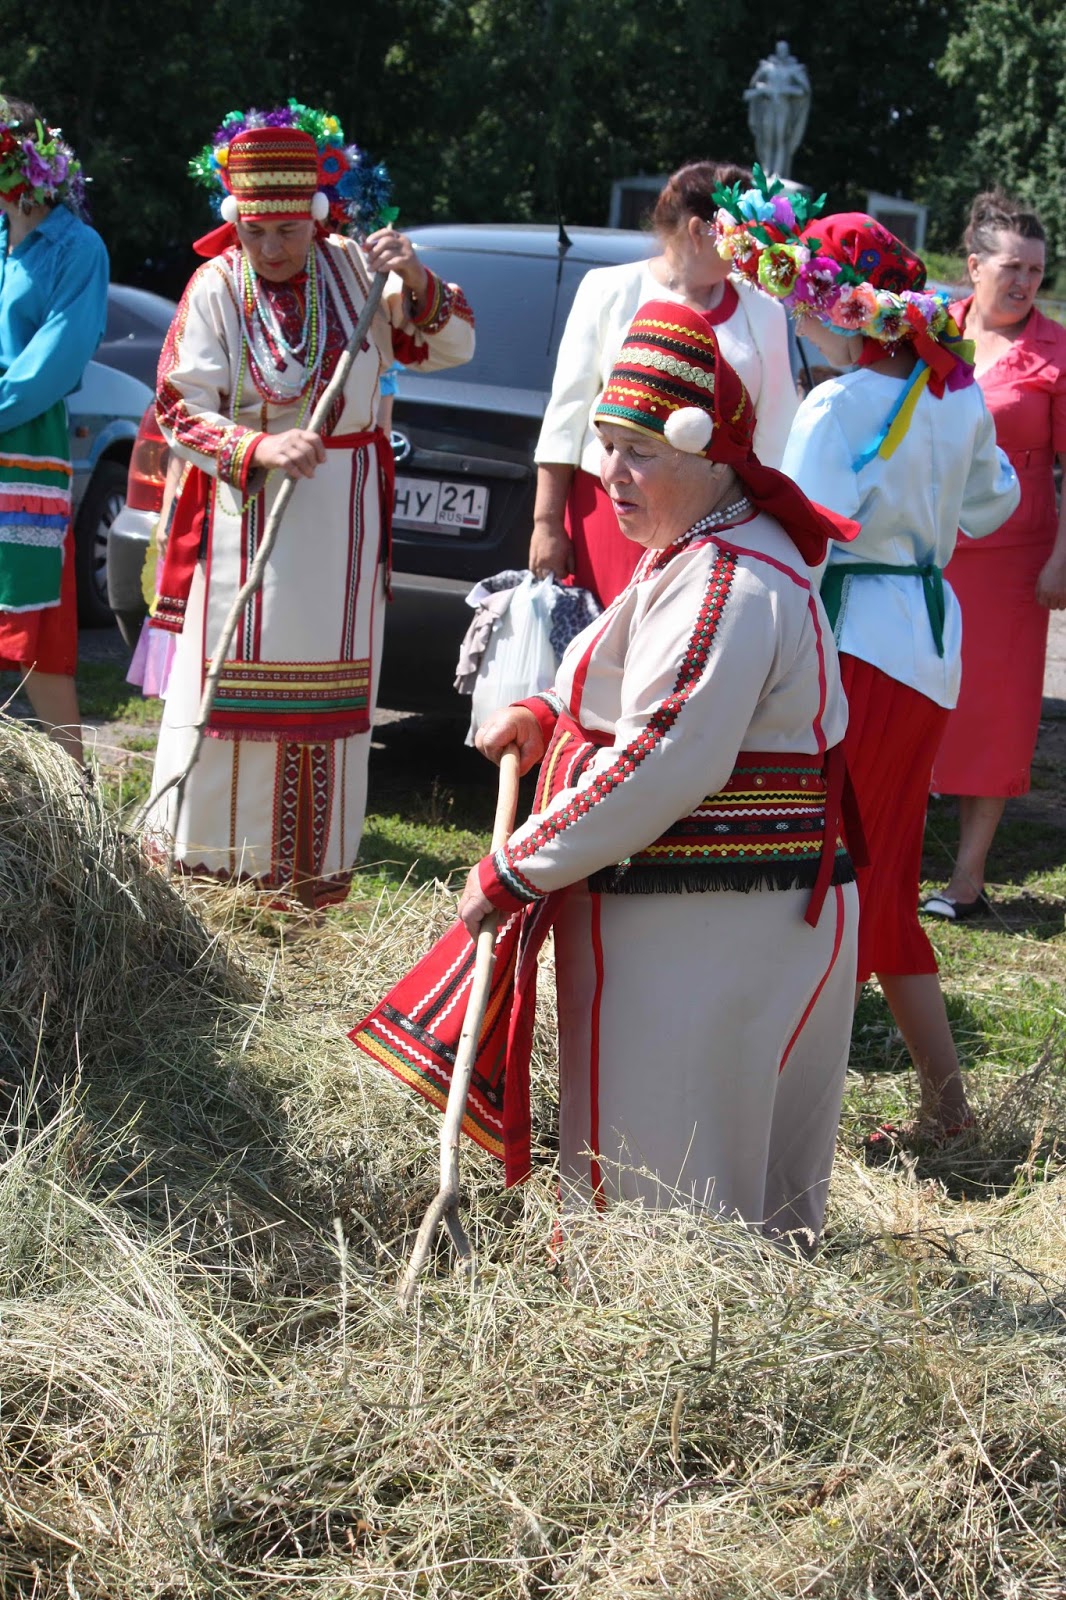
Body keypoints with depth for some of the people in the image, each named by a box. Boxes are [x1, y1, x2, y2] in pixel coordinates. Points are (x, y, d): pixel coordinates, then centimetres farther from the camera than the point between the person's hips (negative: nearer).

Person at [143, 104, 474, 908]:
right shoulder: (216, 286, -6)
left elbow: (454, 346, 1)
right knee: (228, 675, 3)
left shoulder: (352, 267, -2)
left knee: (328, 681, 7)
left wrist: (418, 287, -19)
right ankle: (195, 838, 16)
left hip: (343, 511, 2)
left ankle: (315, 859, 17)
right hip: (246, 505, -2)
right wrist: (260, 450, -24)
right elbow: (182, 413, -8)